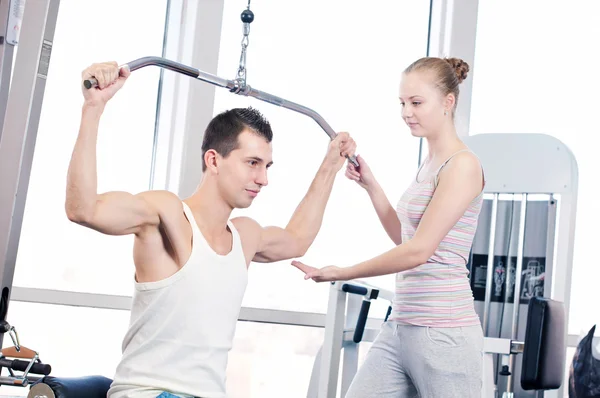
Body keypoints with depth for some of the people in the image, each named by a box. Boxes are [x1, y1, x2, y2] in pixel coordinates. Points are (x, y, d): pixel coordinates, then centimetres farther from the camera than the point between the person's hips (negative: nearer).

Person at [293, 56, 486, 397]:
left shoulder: (463, 165, -12)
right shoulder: (429, 165, 14)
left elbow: (419, 250, -18)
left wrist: (340, 273, -13)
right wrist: (371, 185, 13)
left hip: (443, 332, -8)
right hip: (400, 327, 8)